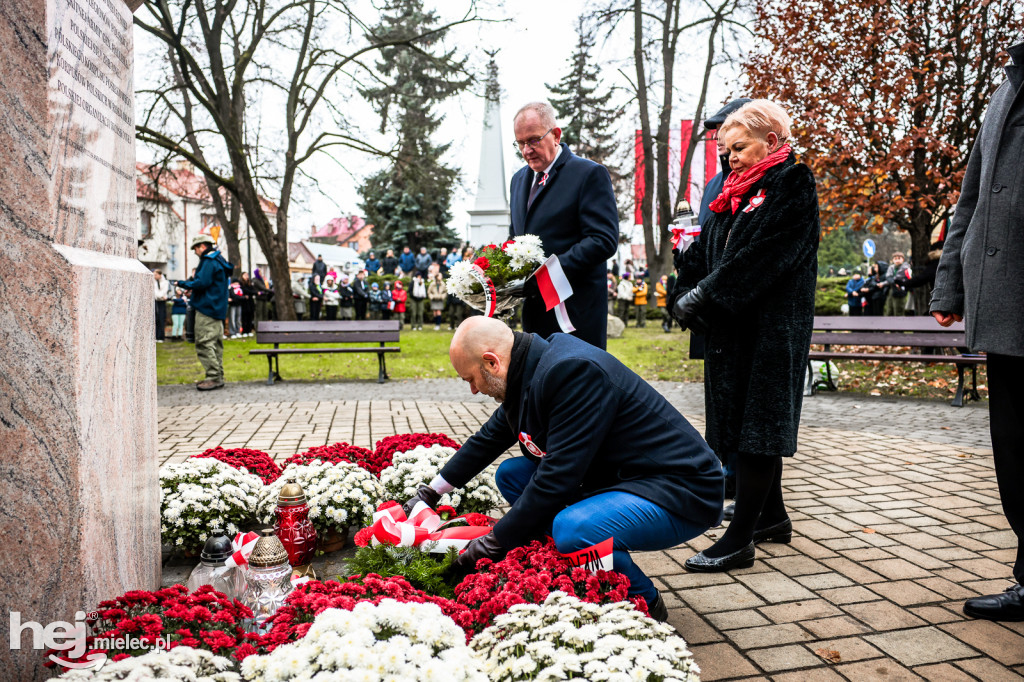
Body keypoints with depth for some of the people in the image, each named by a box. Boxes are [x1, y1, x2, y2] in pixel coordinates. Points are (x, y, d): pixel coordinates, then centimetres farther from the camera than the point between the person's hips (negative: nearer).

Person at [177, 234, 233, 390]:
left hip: (207, 308, -10)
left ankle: (214, 377, -11)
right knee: (215, 344, 13)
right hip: (218, 309, 10)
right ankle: (218, 377, 17)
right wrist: (191, 283, 16)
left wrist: (183, 284, -5)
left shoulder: (209, 262, -12)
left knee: (204, 344, -9)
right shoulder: (218, 260, 19)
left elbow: (201, 283, -19)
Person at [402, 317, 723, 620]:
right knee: (511, 474, 6)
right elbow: (487, 440, 19)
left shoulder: (575, 373, -27)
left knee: (573, 529, -34)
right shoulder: (529, 373, 3)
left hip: (679, 494, -9)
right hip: (618, 478, 9)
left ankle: (646, 603, -3)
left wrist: (493, 543, -18)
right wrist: (431, 491, 25)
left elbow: (558, 477, -28)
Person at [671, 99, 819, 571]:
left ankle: (739, 539, 0)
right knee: (750, 423, 14)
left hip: (771, 329, -8)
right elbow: (705, 249, 10)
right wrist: (686, 294, -6)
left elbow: (756, 258, -18)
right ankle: (773, 516, 30)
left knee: (757, 425, -5)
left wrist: (701, 298, -17)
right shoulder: (736, 193, 17)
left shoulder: (792, 185, -8)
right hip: (733, 328, 8)